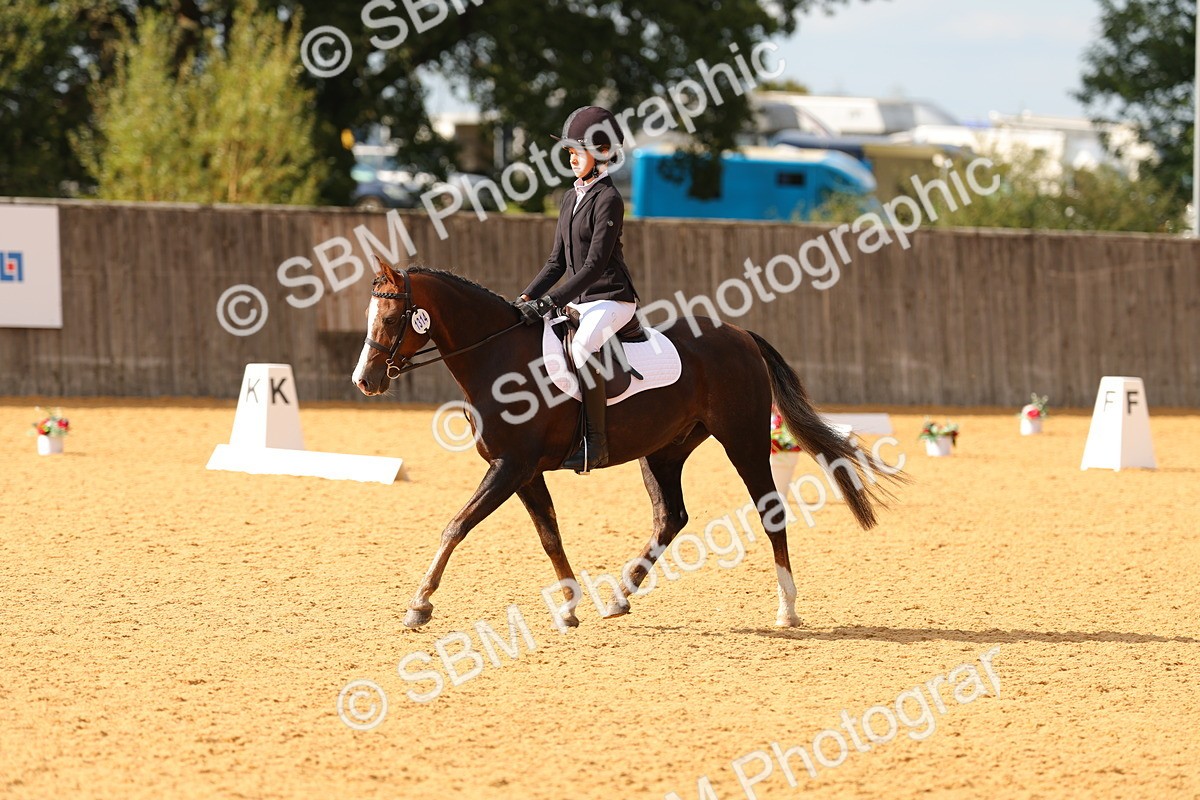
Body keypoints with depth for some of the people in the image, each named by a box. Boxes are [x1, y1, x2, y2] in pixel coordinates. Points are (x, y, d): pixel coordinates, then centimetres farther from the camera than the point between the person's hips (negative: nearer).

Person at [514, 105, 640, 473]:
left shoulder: (608, 199, -13)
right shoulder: (572, 199, 14)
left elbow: (595, 264, -20)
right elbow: (557, 261, 16)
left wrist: (551, 301, -24)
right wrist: (528, 298, 2)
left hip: (612, 298, -10)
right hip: (580, 301, 10)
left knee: (580, 346, -35)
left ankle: (595, 441, -31)